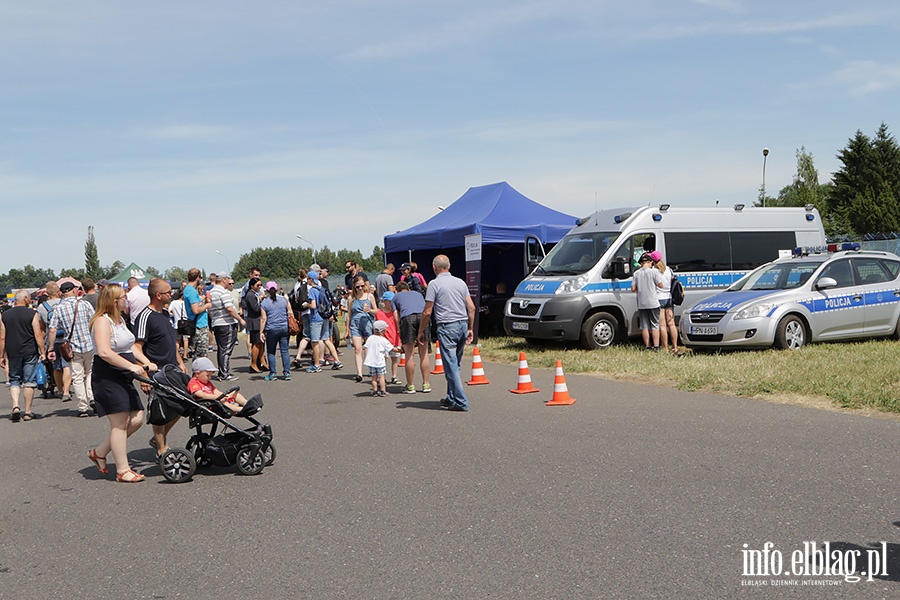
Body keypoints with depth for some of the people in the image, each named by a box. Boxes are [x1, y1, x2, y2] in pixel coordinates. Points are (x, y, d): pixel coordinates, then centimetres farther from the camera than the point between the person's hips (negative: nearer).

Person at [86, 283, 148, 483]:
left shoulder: (120, 320, 16)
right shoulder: (102, 321, -15)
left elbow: (128, 347, 22)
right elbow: (105, 352, -26)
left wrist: (145, 366, 11)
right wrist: (131, 366, -26)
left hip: (123, 378, 10)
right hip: (107, 378, -10)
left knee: (137, 419, 7)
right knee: (120, 423, -6)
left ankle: (99, 452, 21)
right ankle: (123, 471, 3)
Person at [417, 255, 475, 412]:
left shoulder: (435, 284, -5)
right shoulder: (460, 282, 12)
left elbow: (427, 312, -6)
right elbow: (471, 308, 11)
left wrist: (421, 331, 4)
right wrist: (470, 328, 19)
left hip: (447, 327, -6)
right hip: (463, 325, 6)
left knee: (451, 365, -3)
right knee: (455, 365, 16)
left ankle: (461, 402, -6)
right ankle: (451, 398, 23)